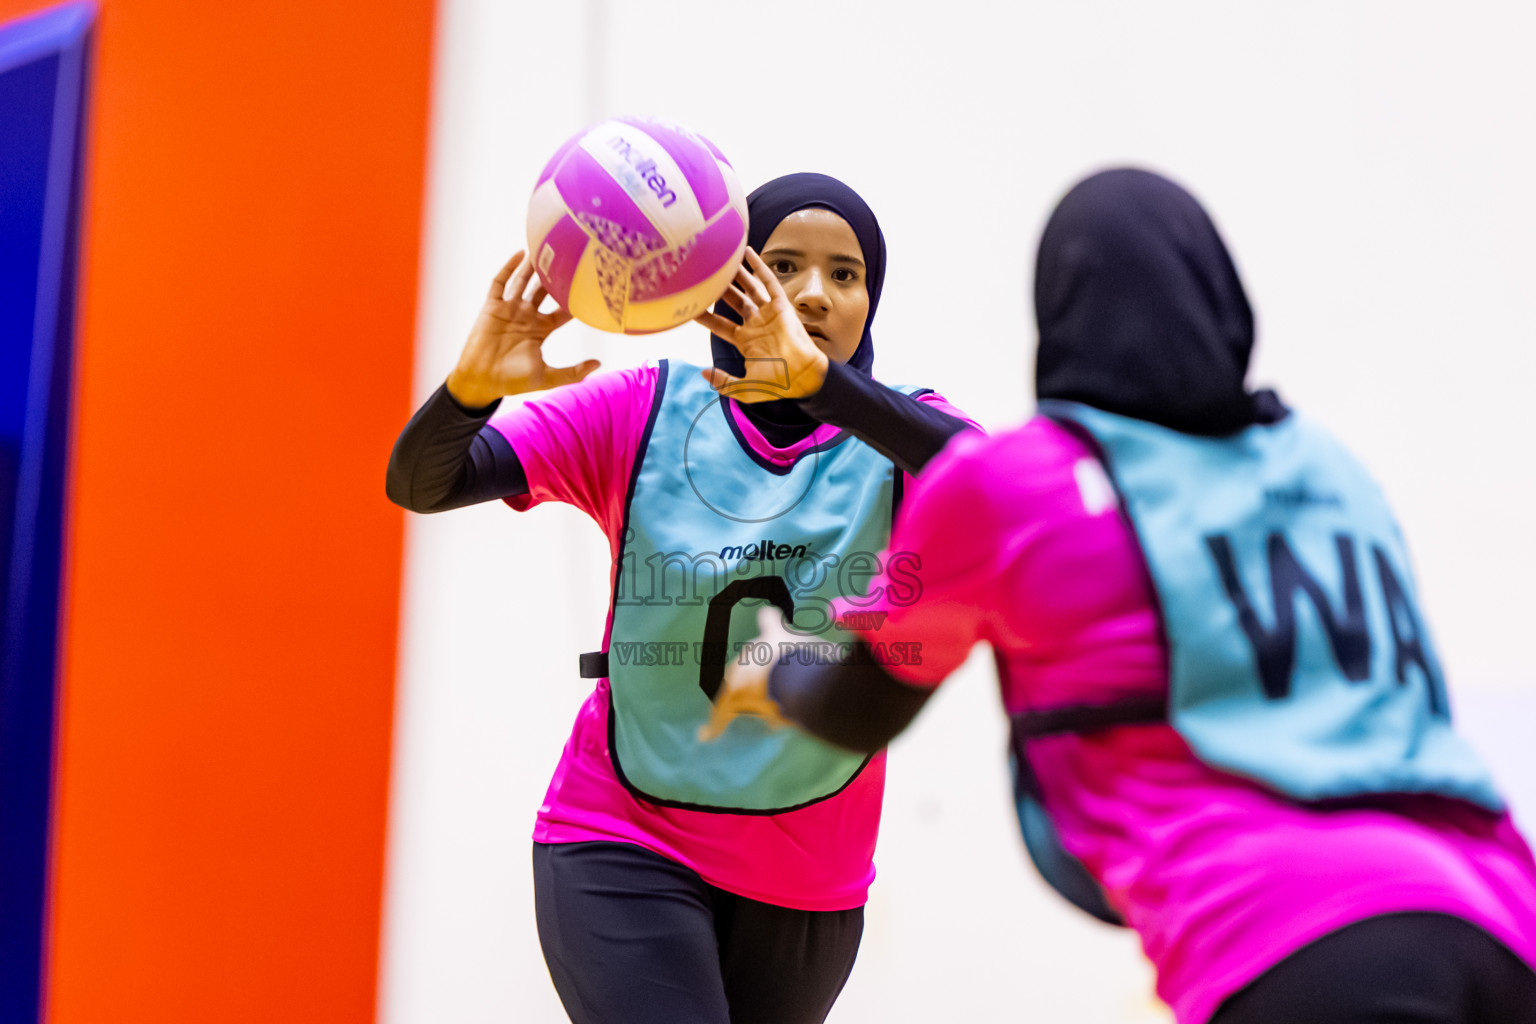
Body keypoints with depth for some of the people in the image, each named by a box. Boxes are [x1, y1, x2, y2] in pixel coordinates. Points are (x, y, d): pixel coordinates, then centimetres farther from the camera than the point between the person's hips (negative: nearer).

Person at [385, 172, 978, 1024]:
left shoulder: (891, 432, -8)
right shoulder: (638, 412, -7)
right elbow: (422, 483, -13)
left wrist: (821, 380, -44)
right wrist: (472, 385, -36)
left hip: (807, 883, 2)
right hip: (621, 849, -2)